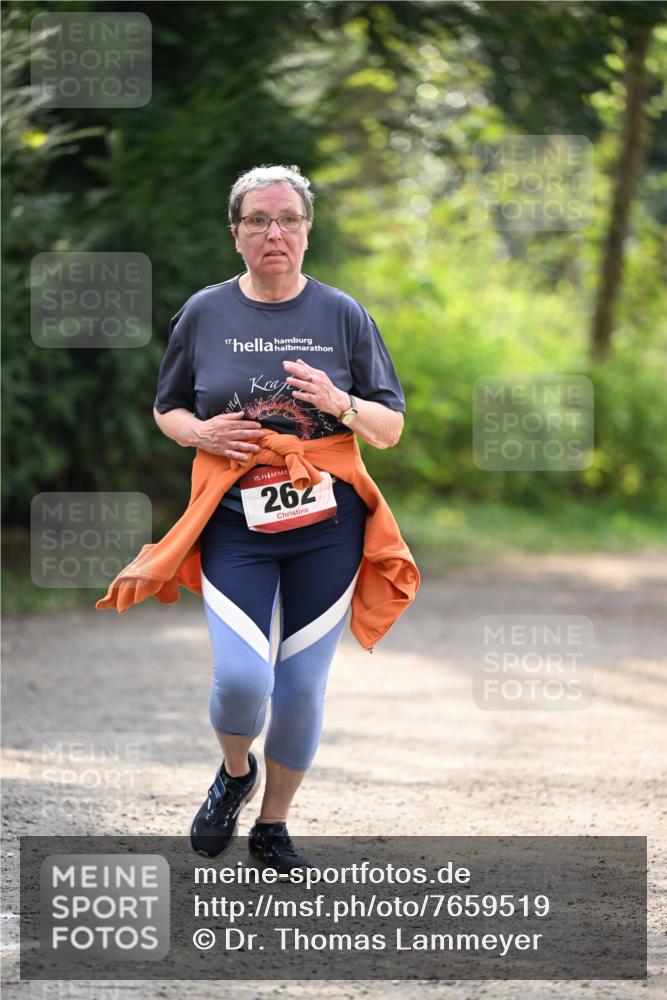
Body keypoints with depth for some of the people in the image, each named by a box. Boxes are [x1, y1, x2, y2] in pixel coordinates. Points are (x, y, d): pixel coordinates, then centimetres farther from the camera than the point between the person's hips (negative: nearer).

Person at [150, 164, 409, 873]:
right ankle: (235, 772, 17)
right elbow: (166, 409, 16)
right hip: (235, 527, -1)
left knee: (301, 687, 2)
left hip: (327, 527, 1)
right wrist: (200, 432, -6)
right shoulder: (204, 313, 5)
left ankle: (274, 826, 23)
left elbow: (390, 429, 6)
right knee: (240, 678, -17)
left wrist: (339, 404, -15)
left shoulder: (342, 315, 4)